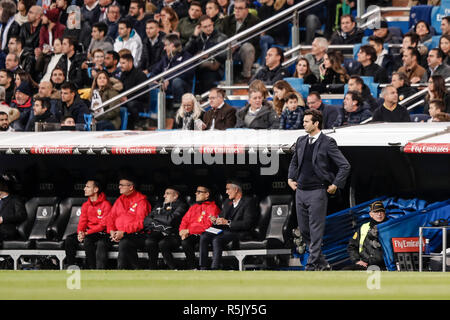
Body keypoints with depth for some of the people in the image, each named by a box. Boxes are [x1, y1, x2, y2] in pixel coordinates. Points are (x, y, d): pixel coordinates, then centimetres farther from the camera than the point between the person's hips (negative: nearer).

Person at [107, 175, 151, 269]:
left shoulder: (141, 200, -3)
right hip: (119, 234, 6)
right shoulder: (120, 200, 19)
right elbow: (111, 217, 19)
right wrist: (112, 231, -1)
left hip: (138, 235, -6)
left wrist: (124, 232, -18)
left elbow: (140, 222, -12)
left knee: (124, 243, -33)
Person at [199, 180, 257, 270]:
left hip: (240, 233, -8)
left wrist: (228, 222, -18)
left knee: (217, 240, -33)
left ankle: (215, 269, -37)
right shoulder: (228, 202, 23)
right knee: (204, 236, -16)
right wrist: (215, 221, -2)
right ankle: (203, 268, -21)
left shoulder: (249, 201, -3)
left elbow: (248, 223, -14)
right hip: (225, 231, 8)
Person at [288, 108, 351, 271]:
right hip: (300, 191, 7)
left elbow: (345, 166, -8)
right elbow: (294, 162, 29)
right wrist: (291, 178, 16)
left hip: (317, 192, -7)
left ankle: (312, 266, -4)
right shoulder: (301, 141, 11)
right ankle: (322, 263, 20)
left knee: (316, 231, -6)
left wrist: (335, 185, -9)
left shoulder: (327, 143, -8)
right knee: (304, 230, 9)